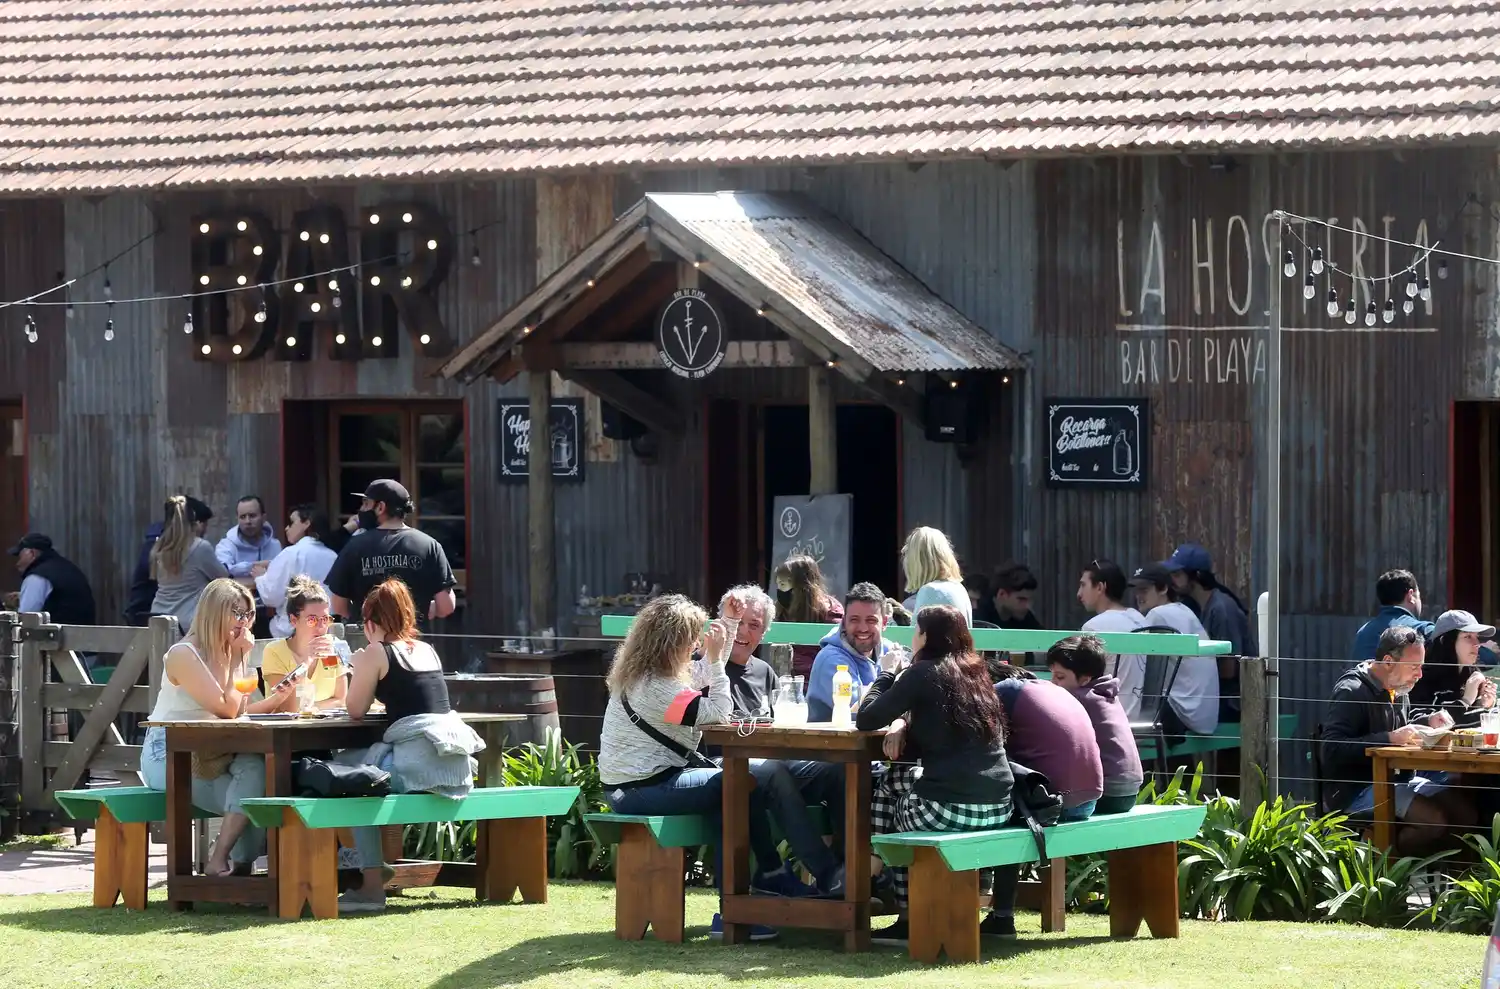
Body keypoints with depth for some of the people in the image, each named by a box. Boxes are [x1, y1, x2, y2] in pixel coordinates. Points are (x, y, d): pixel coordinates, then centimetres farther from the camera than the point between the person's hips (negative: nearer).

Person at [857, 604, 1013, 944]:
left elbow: (866, 720, -4)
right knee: (903, 780, 30)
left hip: (950, 811, -7)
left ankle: (908, 919, 24)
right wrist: (906, 724, 13)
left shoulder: (923, 674, -6)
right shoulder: (975, 673, 16)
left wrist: (888, 674, 10)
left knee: (886, 793, 23)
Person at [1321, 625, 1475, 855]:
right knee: (1433, 820, -26)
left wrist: (1429, 722, 12)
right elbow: (1333, 749, -26)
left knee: (1464, 814, -4)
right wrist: (1390, 739, -28)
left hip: (1397, 780, 9)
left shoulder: (1397, 688, 14)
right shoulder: (1352, 692, -16)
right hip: (1357, 790, -9)